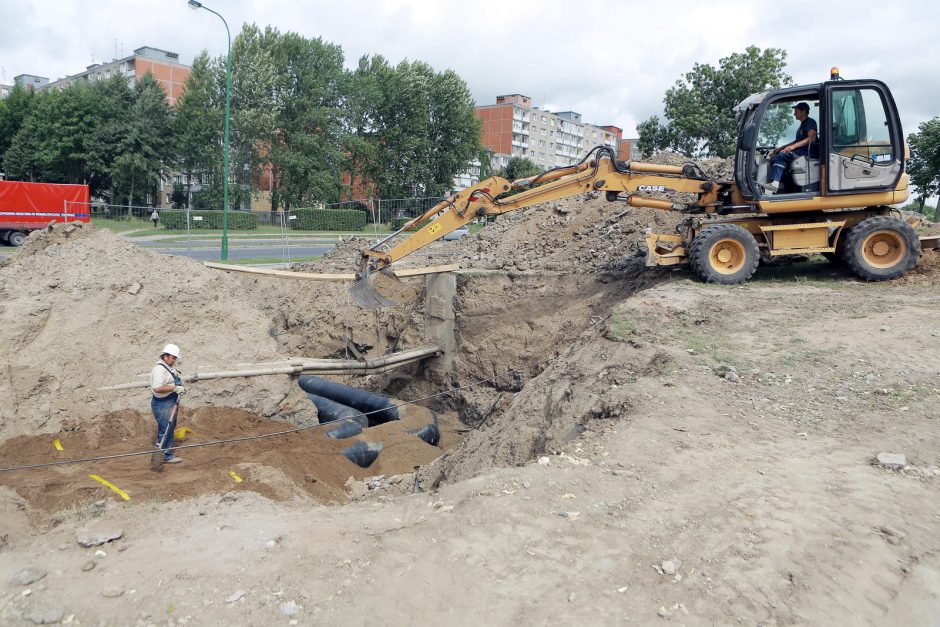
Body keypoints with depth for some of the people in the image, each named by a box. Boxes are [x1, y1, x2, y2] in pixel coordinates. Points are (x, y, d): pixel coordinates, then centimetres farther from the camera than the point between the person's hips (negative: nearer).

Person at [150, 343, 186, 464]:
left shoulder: (169, 368, 13)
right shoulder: (159, 369, -18)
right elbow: (157, 388, -29)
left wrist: (180, 389, 13)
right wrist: (175, 388, -26)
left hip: (171, 403, 10)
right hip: (162, 404, -10)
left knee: (170, 427, 17)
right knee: (166, 429, -5)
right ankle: (166, 456, 2)